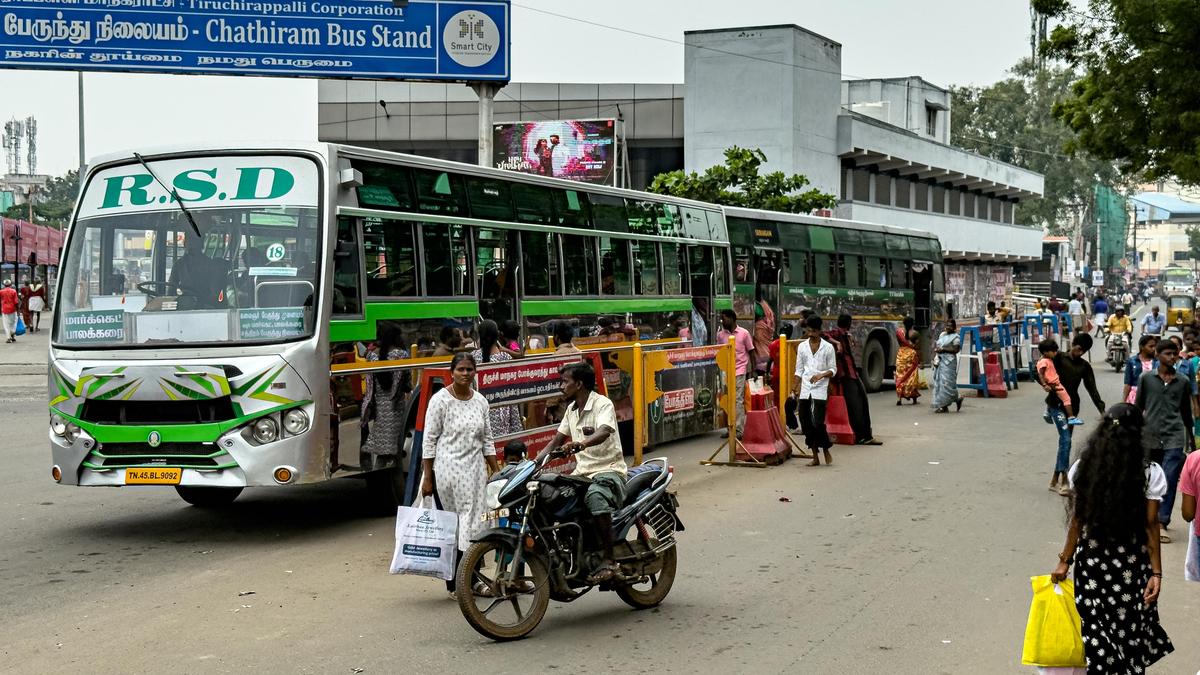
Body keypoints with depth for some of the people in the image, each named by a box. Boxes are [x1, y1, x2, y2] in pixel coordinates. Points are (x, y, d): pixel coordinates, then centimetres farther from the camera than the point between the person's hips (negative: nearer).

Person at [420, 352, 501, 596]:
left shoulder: (480, 401, 10)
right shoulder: (440, 400, -5)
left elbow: (487, 440, 16)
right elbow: (429, 440, -5)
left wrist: (497, 473, 12)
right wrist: (427, 478, -8)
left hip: (475, 469, 5)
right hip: (448, 468, -5)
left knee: (474, 521, 1)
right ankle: (454, 583, -4)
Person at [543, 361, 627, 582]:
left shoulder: (602, 404, -11)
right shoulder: (572, 409, 16)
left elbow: (604, 432, -31)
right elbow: (557, 440, 20)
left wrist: (581, 443, -51)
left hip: (609, 470, -8)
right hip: (582, 472, 9)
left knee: (596, 497, -40)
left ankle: (609, 561, -37)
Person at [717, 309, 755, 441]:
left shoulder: (744, 333, -1)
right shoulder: (720, 334, 8)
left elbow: (751, 352, 4)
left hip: (739, 371, -4)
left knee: (738, 401, -7)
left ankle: (739, 430, -7)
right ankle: (730, 428, 10)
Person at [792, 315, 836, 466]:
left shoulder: (828, 348, 1)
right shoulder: (802, 346, 10)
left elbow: (833, 370, 3)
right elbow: (799, 370, 13)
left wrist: (822, 375, -16)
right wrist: (795, 388, 5)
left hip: (820, 390, -4)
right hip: (805, 390, 4)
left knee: (818, 423, -12)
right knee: (806, 424, 3)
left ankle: (826, 451, 12)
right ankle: (815, 457, 12)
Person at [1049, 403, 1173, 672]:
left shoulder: (1083, 468, -4)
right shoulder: (1150, 473, -10)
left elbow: (1077, 520, -3)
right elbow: (1150, 526, -9)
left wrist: (1065, 561, 5)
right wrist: (1156, 573, -5)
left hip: (1092, 559, 1)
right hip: (1132, 564, -1)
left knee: (1096, 624, 12)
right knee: (1130, 629, 12)